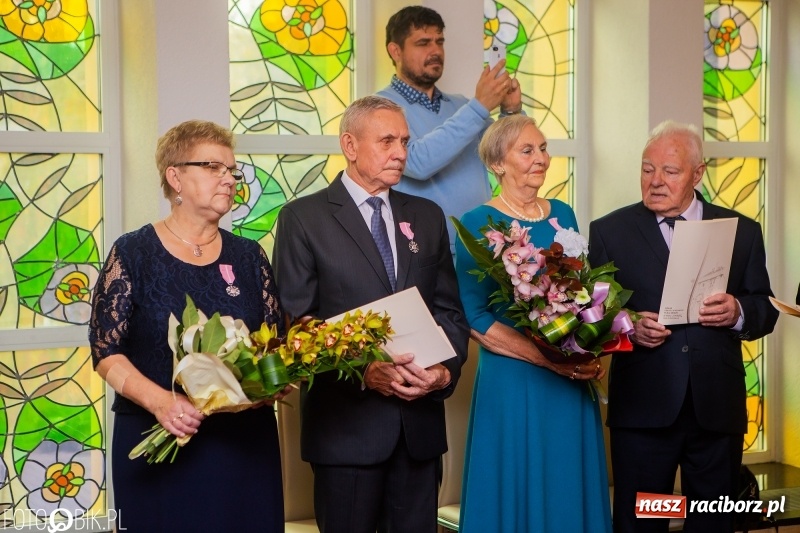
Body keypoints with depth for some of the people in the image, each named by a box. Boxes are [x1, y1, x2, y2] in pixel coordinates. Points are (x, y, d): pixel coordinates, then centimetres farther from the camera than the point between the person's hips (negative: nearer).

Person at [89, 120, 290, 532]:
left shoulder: (249, 256, 7)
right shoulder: (133, 253, -3)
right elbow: (106, 351, -7)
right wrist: (159, 401, -22)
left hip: (244, 441, 3)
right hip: (157, 442, -3)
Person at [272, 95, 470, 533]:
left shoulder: (427, 217, 13)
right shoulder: (303, 218, -2)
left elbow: (449, 310, 11)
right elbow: (295, 322, -7)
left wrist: (446, 371, -8)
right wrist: (361, 371, -18)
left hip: (420, 419, 4)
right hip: (347, 422, -4)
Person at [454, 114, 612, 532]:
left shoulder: (563, 216, 8)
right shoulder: (477, 225, -8)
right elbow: (475, 318, -10)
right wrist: (546, 357, -18)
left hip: (572, 382, 5)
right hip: (511, 382, -5)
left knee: (569, 490, 12)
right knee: (517, 493, 5)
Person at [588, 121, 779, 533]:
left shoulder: (743, 231, 8)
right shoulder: (609, 231, 3)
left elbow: (766, 311, 8)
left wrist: (738, 312, -14)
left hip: (717, 407, 2)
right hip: (643, 407, -1)